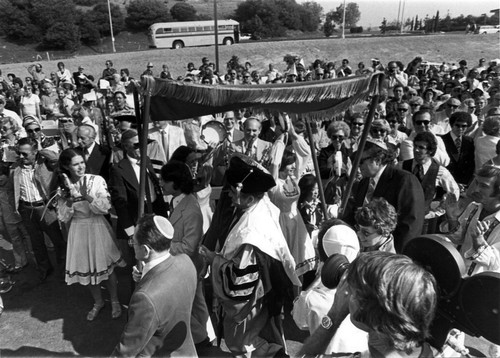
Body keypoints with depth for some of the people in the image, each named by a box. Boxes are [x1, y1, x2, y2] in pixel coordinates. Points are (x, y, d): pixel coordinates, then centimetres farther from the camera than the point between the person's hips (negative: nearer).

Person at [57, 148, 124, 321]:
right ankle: (98, 302, 38)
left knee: (106, 266, 10)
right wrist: (71, 198, -19)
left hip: (98, 228, -3)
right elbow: (63, 217, -5)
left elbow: (105, 208, -17)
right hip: (78, 231, 3)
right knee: (87, 268, 15)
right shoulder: (63, 187, -2)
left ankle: (115, 301, 32)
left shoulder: (96, 180, -12)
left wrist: (86, 195, -25)